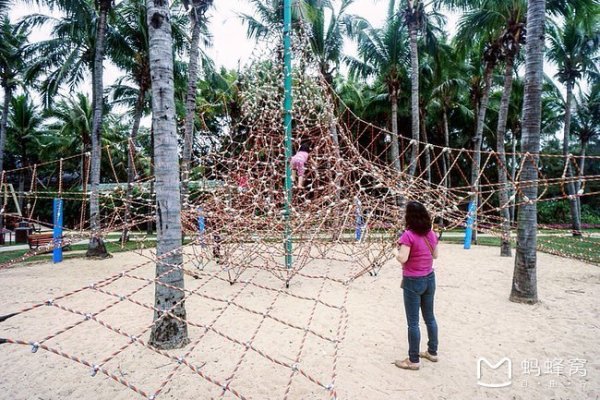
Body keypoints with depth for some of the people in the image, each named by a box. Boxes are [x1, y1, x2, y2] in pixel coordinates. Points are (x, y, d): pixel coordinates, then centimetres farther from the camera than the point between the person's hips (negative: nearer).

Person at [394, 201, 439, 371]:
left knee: (413, 322, 4)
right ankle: (432, 352, 35)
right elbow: (435, 255, 13)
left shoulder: (409, 235, -20)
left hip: (413, 282, -7)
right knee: (430, 317, 21)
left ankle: (413, 360, 14)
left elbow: (402, 259, -23)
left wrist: (397, 248, -5)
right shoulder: (431, 234, 2)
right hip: (429, 279, 7)